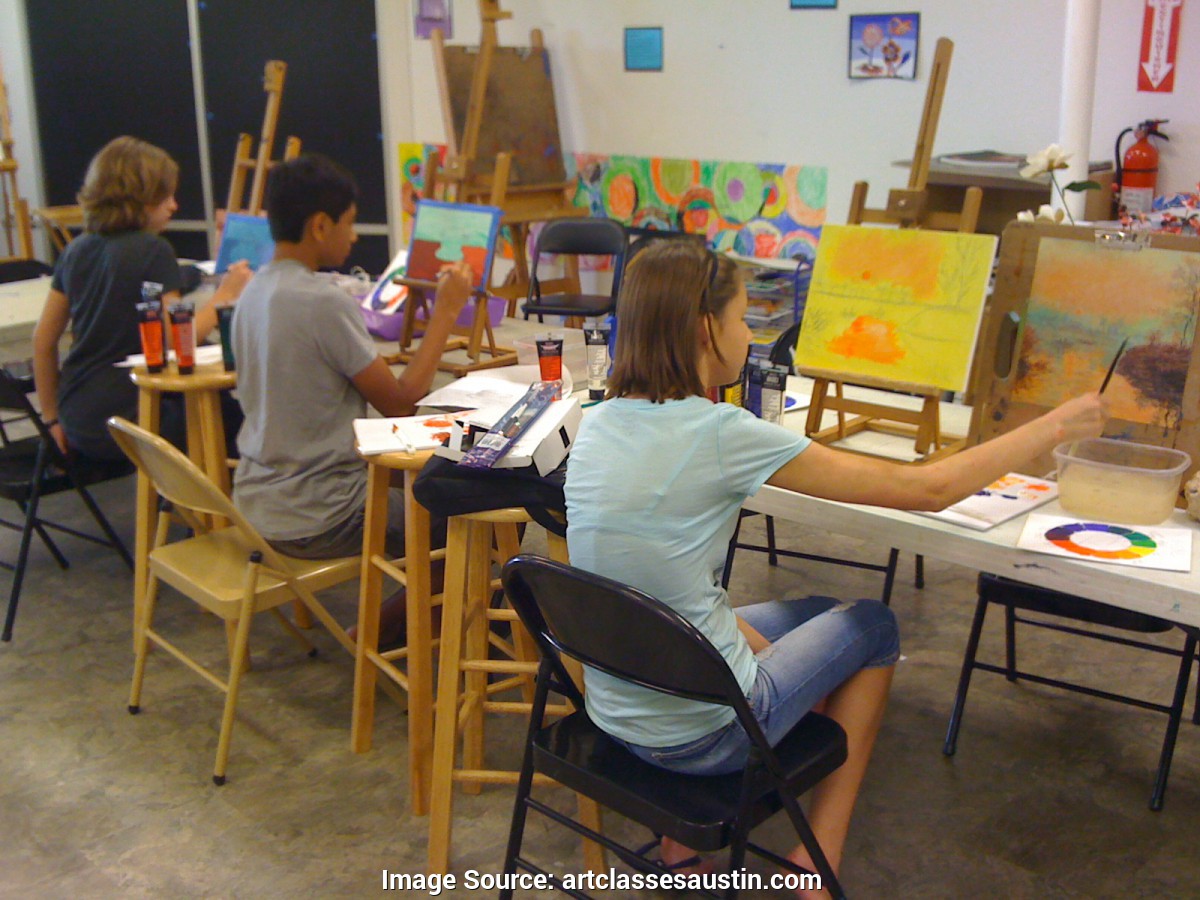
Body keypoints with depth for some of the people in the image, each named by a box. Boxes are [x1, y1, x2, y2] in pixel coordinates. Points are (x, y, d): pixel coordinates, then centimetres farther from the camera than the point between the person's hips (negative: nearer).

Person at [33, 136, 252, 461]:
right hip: (124, 419, -8)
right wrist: (224, 294, -4)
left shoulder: (77, 251, 9)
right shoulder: (153, 251, -12)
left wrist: (53, 419, 19)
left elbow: (43, 340, 13)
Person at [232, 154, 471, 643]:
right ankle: (382, 629, 11)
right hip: (312, 520, -9)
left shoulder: (253, 292, 6)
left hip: (257, 502, 9)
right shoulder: (324, 303, -22)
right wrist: (445, 311, -9)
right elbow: (400, 401, -16)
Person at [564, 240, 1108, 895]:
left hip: (613, 713, 6)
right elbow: (929, 489, -16)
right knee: (873, 624, 16)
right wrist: (1054, 426, -3)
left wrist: (754, 643, 9)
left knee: (806, 614, 29)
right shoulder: (718, 435, -23)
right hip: (698, 737, -6)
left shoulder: (599, 423, -2)